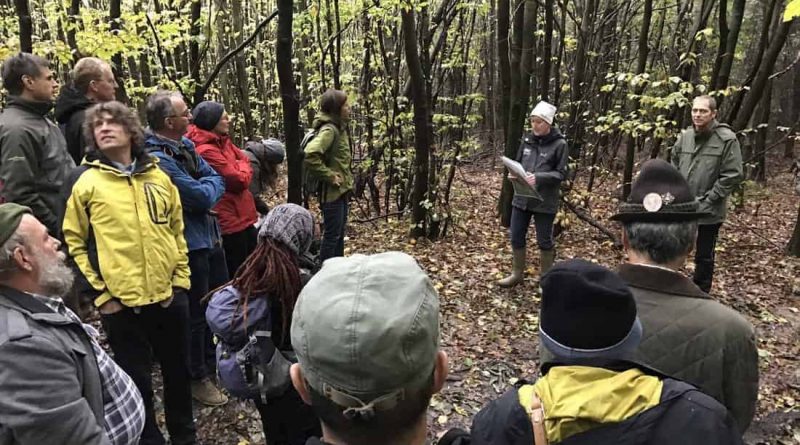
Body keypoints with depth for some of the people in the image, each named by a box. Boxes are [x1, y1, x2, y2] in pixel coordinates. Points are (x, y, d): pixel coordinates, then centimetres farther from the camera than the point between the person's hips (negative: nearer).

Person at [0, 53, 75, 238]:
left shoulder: (42, 120, 14)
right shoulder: (17, 129, -17)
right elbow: (21, 195, -23)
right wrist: (57, 231, -17)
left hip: (66, 227, 9)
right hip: (47, 236, -9)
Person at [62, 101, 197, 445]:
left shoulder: (158, 176, 7)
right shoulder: (83, 180, -3)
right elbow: (73, 241, -3)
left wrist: (181, 278, 5)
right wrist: (100, 292, -8)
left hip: (169, 295, 4)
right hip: (121, 302, -3)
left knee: (179, 372, 18)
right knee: (137, 381, 10)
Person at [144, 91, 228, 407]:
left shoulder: (185, 145, 4)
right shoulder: (159, 159, -25)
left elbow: (216, 180, 5)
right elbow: (204, 196, -25)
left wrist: (205, 188, -15)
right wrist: (210, 186, -5)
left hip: (203, 238, 9)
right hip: (188, 245, -9)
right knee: (195, 313, 6)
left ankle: (210, 363, 43)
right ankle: (198, 378, 24)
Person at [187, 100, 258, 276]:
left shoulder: (223, 142, 10)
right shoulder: (206, 151, -19)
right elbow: (240, 180, -19)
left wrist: (240, 169, -5)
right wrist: (242, 167, 1)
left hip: (243, 216, 10)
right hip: (230, 220, -10)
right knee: (236, 275, 2)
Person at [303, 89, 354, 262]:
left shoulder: (339, 128, 11)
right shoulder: (329, 129, -20)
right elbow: (310, 155, -34)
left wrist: (346, 177, 13)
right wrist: (329, 176, -24)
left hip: (341, 190, 10)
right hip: (332, 191, -10)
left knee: (340, 232, 19)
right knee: (332, 234, 0)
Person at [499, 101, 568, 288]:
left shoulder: (559, 144, -8)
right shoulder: (527, 139, 5)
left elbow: (561, 173, -11)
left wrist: (538, 177, -26)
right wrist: (514, 175, -8)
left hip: (544, 202, -4)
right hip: (521, 198, 5)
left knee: (544, 241, 9)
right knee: (516, 237, 11)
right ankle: (517, 274, 28)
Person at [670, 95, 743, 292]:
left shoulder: (726, 139, -13)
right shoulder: (685, 136, 3)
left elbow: (733, 175, -14)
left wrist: (708, 199, -15)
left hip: (709, 211, -5)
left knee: (704, 257, 11)